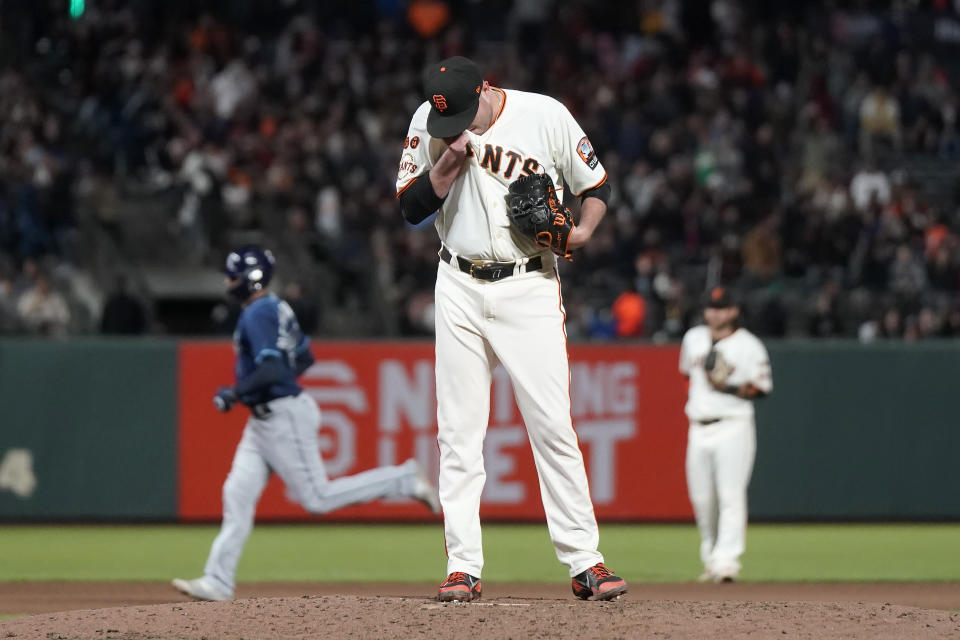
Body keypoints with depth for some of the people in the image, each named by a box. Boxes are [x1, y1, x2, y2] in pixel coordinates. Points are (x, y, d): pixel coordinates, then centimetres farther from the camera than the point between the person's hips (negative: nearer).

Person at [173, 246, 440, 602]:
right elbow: (305, 359, 19)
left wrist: (234, 393, -20)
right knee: (237, 495, 4)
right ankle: (217, 582, 3)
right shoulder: (277, 309, 12)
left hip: (283, 418, -10)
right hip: (263, 421, 10)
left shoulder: (257, 315, -18)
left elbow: (271, 370, -29)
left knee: (317, 499, -5)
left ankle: (405, 480, 2)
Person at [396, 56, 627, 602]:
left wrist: (582, 231, -15)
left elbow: (596, 184, 4)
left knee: (553, 426, -9)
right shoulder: (428, 123, -1)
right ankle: (464, 568, 3)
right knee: (459, 433, 0)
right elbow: (411, 208, -2)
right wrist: (450, 160, -16)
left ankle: (585, 563, -5)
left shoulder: (546, 116, -6)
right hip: (459, 290, 2)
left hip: (530, 287, -2)